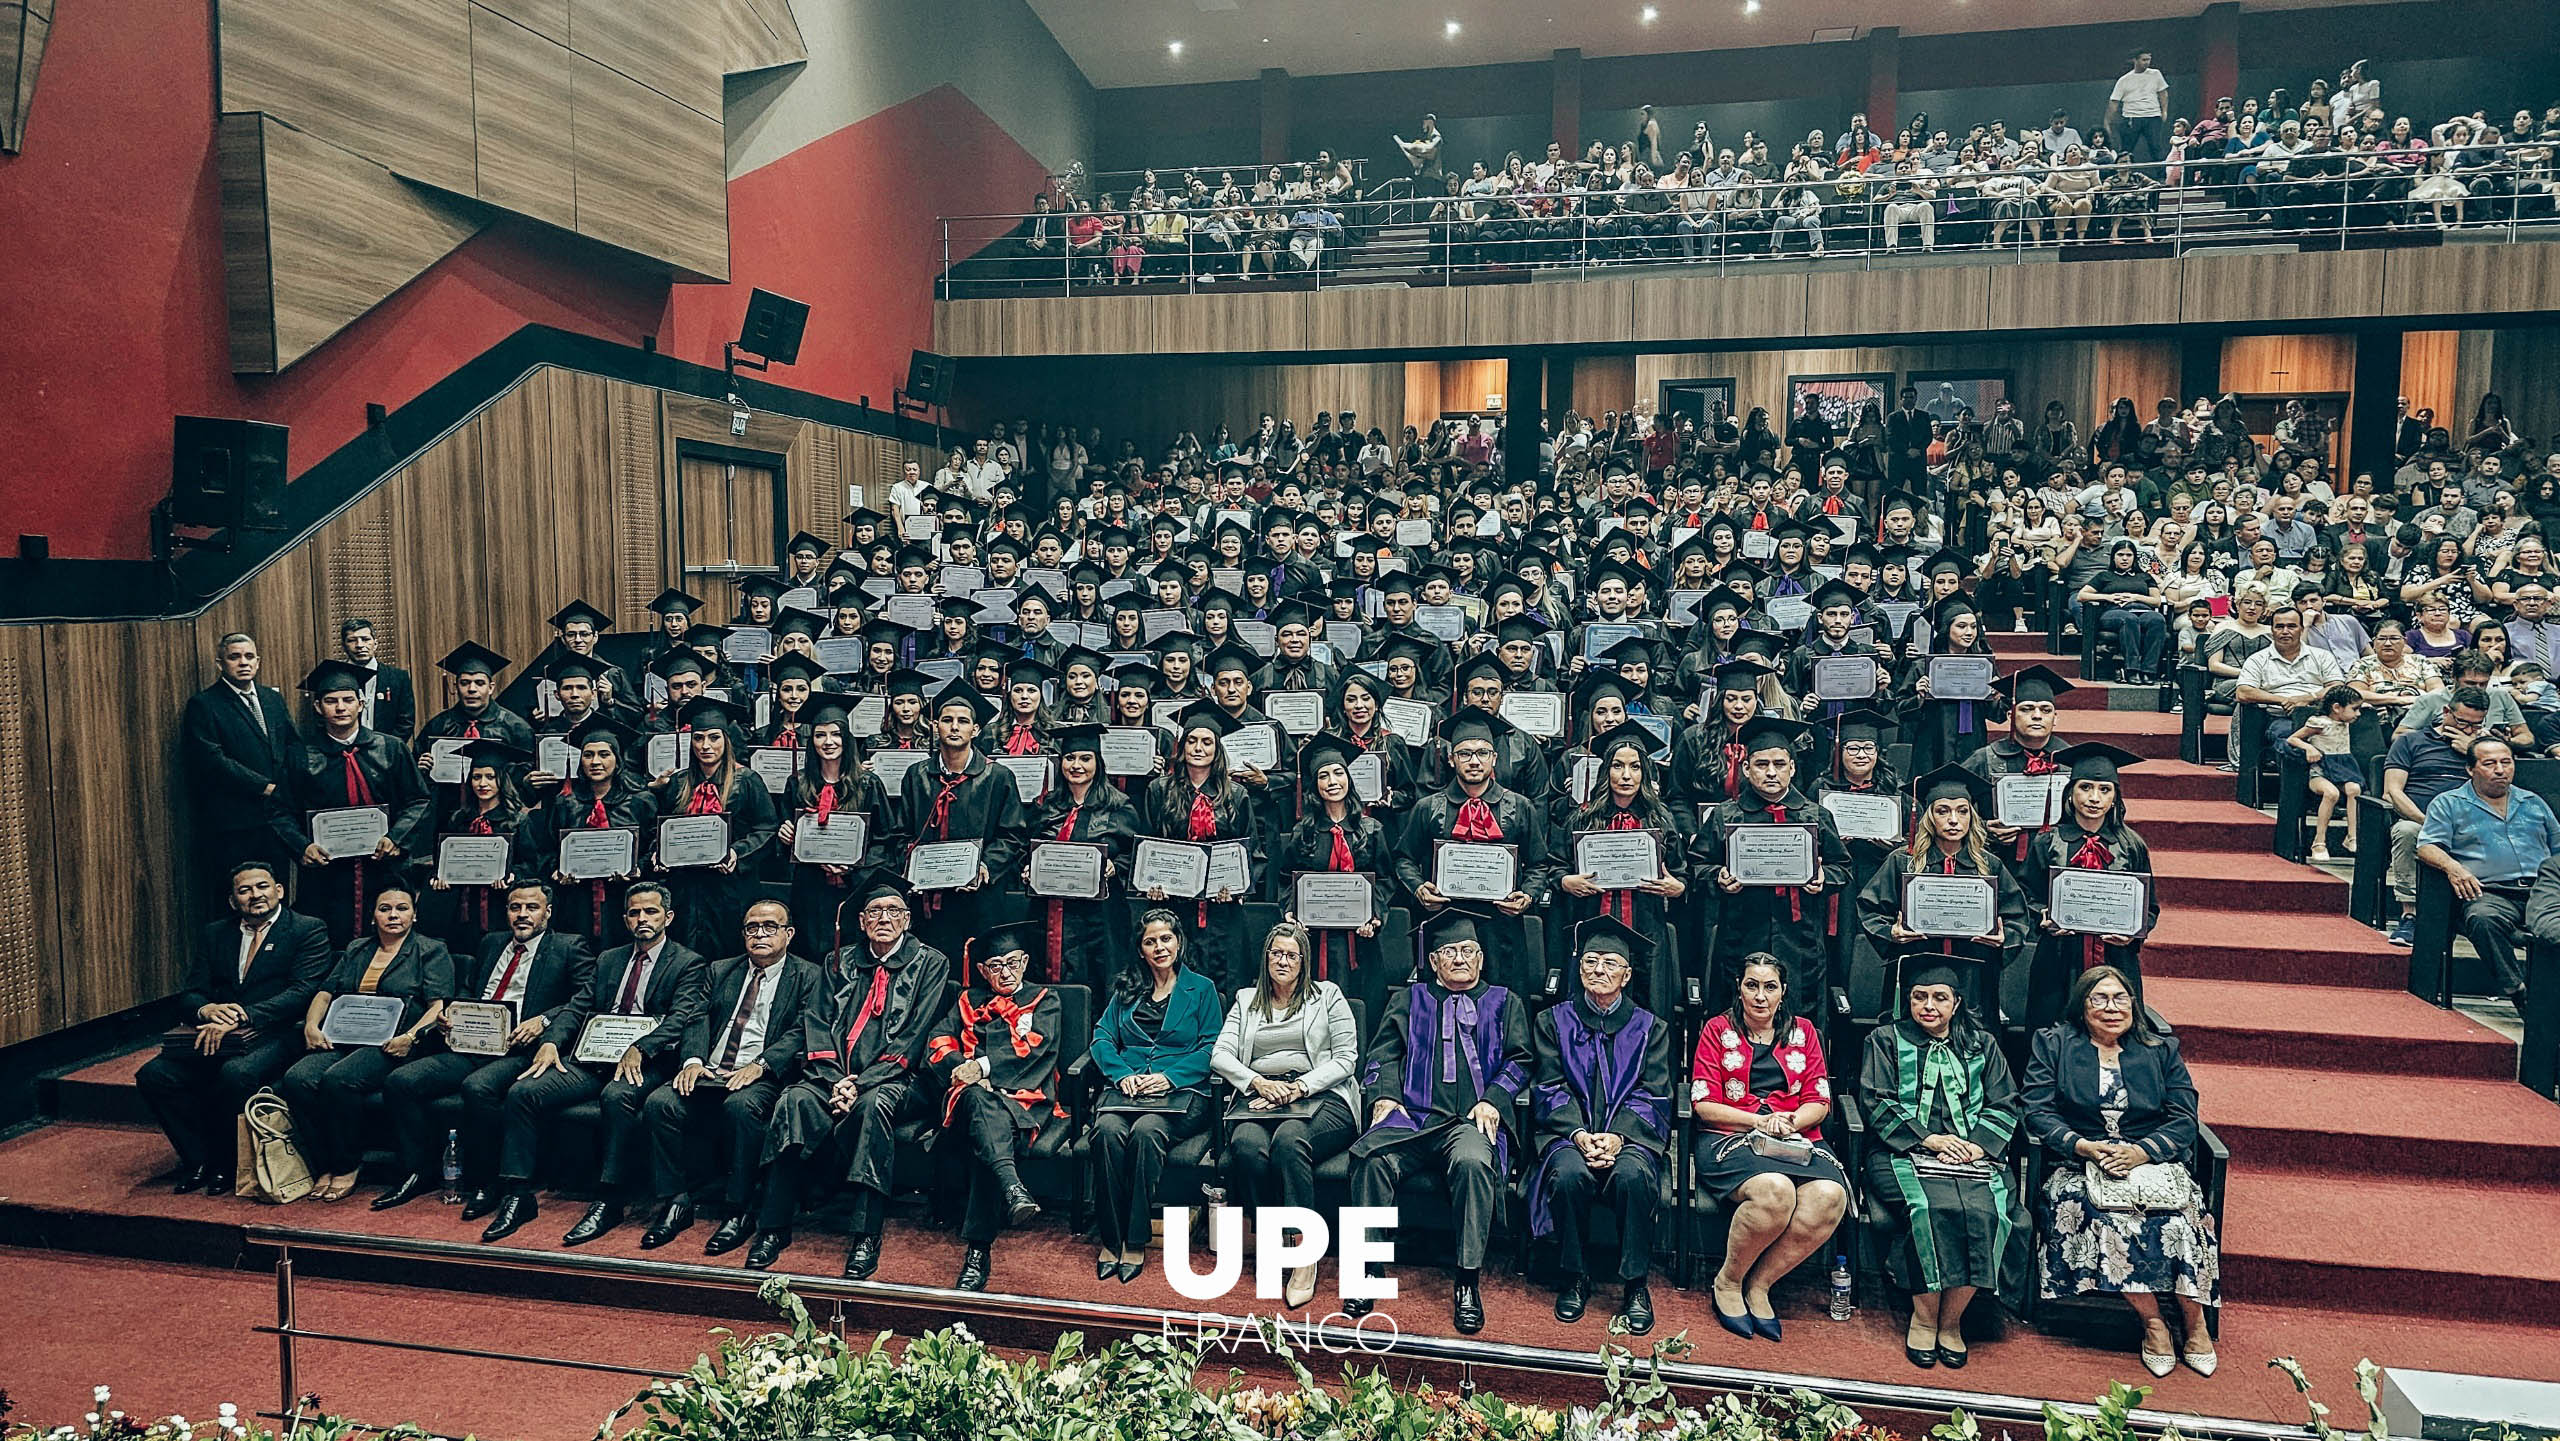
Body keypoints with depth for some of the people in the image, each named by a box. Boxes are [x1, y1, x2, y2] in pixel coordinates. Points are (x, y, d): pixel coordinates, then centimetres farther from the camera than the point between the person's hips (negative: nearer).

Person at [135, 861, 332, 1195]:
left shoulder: (309, 931, 1)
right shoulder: (213, 934, 18)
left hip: (275, 1036, -6)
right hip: (217, 1037, 6)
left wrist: (241, 1017, -23)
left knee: (236, 1074, -34)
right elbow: (188, 995, 11)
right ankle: (197, 1161, -2)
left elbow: (302, 993, -11)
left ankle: (222, 1165, -8)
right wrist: (207, 1010, -14)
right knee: (152, 1075, -18)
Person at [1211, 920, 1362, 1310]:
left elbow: (1346, 1058, 6)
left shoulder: (1328, 996, 15)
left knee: (1289, 1139, -37)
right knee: (1247, 1145, -34)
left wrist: (1299, 1087, -9)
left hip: (1320, 1098, -2)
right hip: (1259, 1097, 2)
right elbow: (1220, 1055, 11)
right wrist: (1259, 1083, -8)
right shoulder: (1246, 1000, 23)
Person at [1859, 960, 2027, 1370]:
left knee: (1985, 1212, -30)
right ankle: (1923, 1317, -16)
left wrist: (1978, 1144, -6)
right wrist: (1928, 1139, -10)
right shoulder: (1886, 1040, 15)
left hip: (1973, 1153, 2)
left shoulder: (1981, 1045, 22)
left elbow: (2004, 1105, 14)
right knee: (1934, 1209, -33)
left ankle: (1950, 1320, -14)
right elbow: (1877, 1102, 4)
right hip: (1904, 1152, -2)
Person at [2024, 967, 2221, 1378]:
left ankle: (2194, 1320, -14)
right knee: (2103, 1213, -33)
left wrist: (2141, 1151, -14)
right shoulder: (2053, 1044, 9)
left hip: (2151, 1159, 2)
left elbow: (2184, 1120, 5)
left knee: (2176, 1212, -30)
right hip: (2079, 1163, -1)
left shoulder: (2161, 1050, 15)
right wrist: (2083, 1146, -17)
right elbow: (2038, 1112, 0)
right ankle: (2152, 1320, -22)